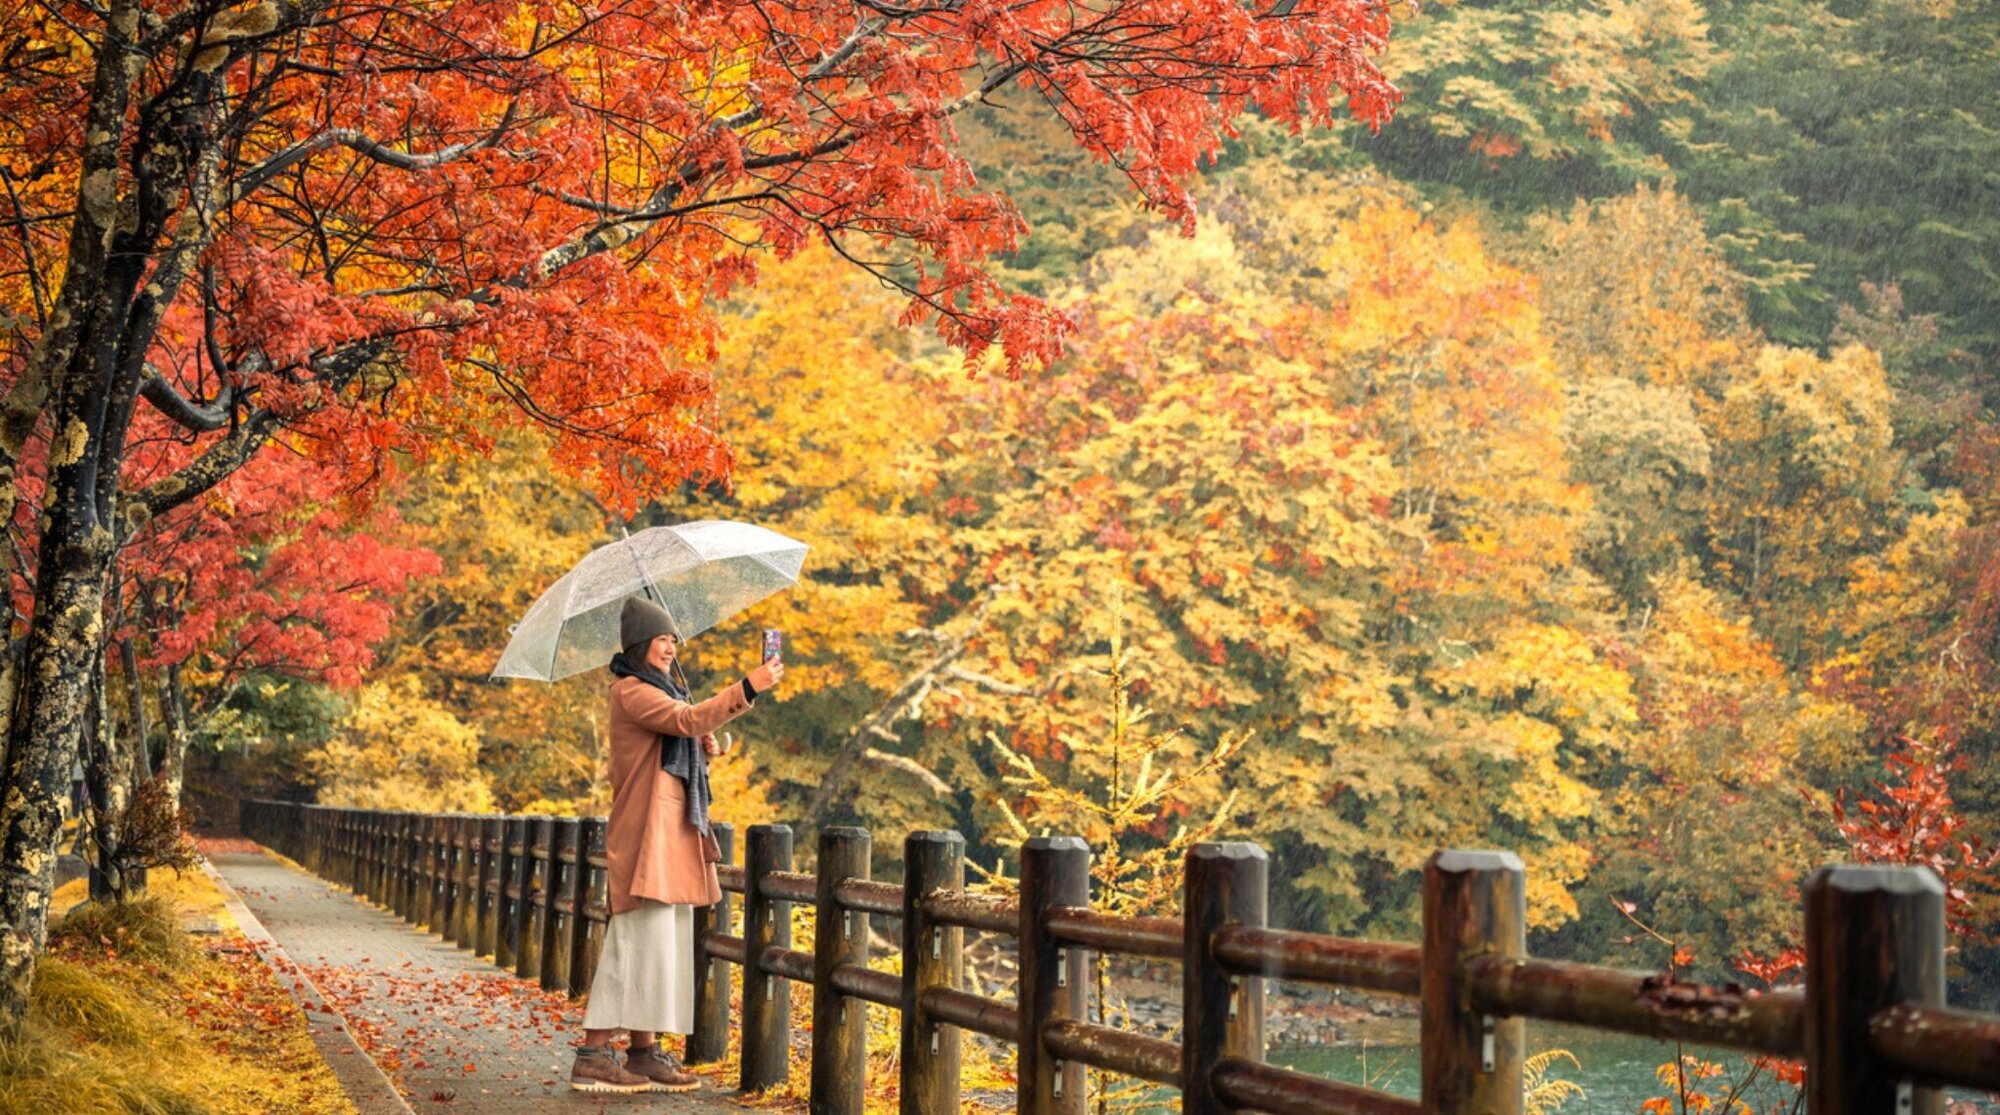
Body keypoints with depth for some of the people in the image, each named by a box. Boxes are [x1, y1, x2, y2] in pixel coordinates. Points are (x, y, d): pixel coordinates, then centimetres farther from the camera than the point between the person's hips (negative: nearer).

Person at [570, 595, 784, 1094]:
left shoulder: (663, 689, 20)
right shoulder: (631, 690, -9)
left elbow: (684, 739, 25)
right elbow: (688, 719, -25)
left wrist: (704, 747, 2)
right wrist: (749, 687, -31)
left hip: (675, 833, 9)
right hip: (645, 831, -9)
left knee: (665, 941, 7)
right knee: (641, 937, -11)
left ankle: (645, 1052, 9)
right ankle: (593, 1055, -8)